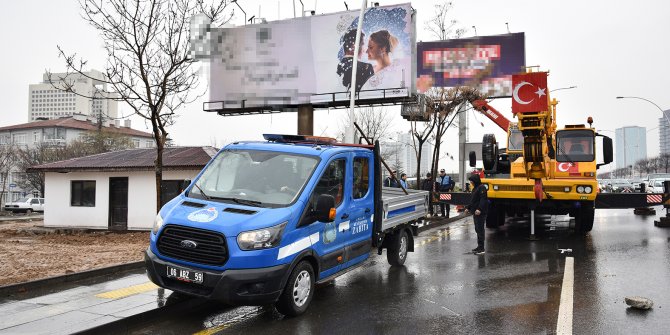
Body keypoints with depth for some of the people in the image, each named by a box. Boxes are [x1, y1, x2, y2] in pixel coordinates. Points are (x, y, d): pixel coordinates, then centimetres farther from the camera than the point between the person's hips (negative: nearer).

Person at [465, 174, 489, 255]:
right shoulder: (475, 188, 18)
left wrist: (479, 209, -31)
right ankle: (479, 246, 21)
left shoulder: (482, 188, -12)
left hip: (480, 213, -10)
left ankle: (481, 248, -4)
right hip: (475, 212, 10)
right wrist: (468, 208, 20)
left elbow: (483, 199, -22)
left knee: (480, 230, -7)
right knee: (477, 229, 13)